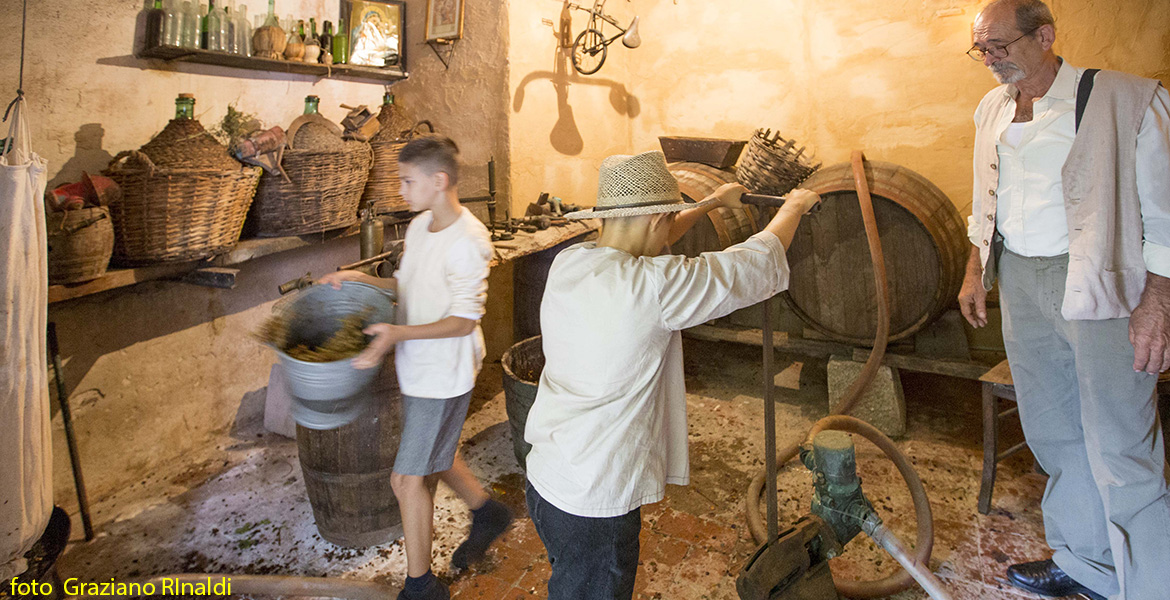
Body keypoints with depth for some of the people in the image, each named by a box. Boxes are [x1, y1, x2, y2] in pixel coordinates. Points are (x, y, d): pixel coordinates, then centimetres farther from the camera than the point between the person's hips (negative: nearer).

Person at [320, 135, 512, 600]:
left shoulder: (467, 241, -22)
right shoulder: (419, 226, 5)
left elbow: (465, 320, -23)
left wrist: (399, 333, -32)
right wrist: (360, 279, 1)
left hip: (444, 376, -9)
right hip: (418, 369, 9)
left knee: (408, 478, -1)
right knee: (434, 457, 25)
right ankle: (487, 513, 48)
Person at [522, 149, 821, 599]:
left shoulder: (568, 263, -3)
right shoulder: (653, 286, -25)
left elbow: (642, 243, 17)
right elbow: (760, 262, -11)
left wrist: (713, 203, 28)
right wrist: (793, 208, 10)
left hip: (545, 479, 7)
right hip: (594, 504, -7)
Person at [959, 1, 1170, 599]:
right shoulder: (992, 109, 10)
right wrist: (976, 273, 16)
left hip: (1099, 285, -6)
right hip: (1018, 281, 6)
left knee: (1119, 449, -5)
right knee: (1052, 431, 13)